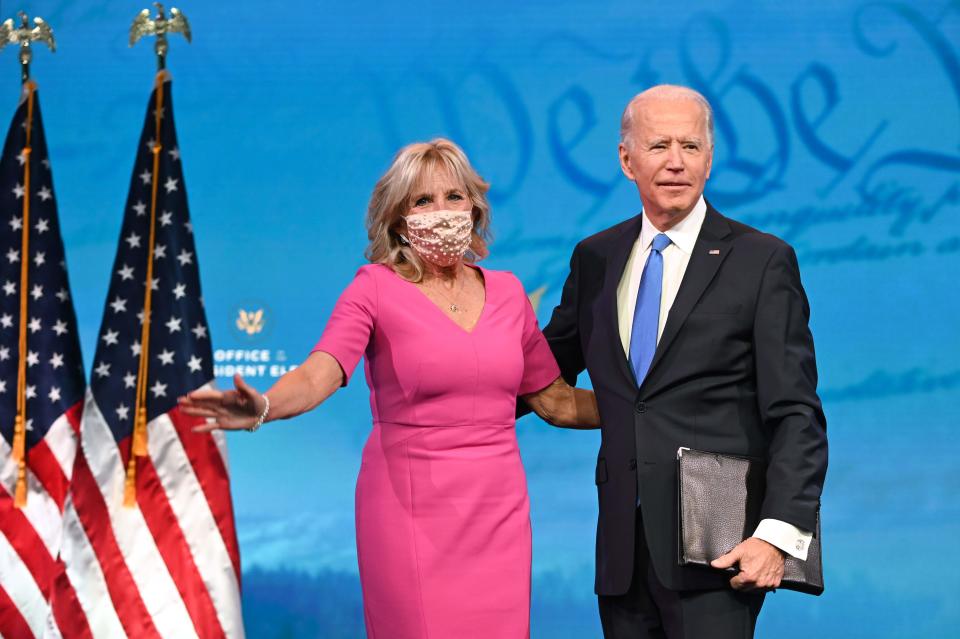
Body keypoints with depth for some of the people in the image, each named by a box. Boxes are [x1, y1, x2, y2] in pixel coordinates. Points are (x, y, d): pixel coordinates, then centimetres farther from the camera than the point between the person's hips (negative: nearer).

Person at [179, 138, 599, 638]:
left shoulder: (506, 292, 9)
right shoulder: (377, 288, -4)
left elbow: (554, 400, 17)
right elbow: (318, 376, -20)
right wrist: (261, 407, -40)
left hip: (498, 510, 4)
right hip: (411, 509, -4)